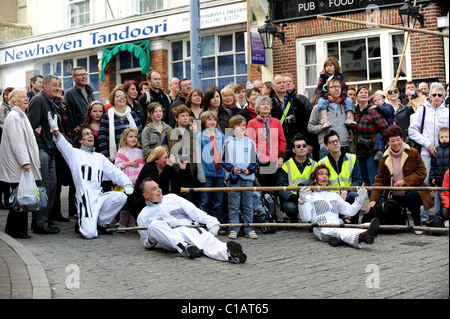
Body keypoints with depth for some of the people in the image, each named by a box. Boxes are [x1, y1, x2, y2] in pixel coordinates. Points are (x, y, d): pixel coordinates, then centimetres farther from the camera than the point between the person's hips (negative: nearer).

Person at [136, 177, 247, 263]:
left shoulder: (172, 198, 24)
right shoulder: (143, 216, 20)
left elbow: (193, 211, 12)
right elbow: (145, 243, 23)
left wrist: (210, 221, -6)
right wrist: (151, 241, -4)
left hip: (191, 228, 1)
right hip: (169, 239, -1)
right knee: (154, 225, -31)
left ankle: (228, 252, -65)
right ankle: (184, 247, -48)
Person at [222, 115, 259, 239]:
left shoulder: (250, 142, 9)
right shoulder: (228, 142, 4)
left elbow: (256, 161, 10)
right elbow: (223, 160, 3)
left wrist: (249, 169, -8)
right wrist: (232, 169, -12)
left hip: (248, 178, 2)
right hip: (233, 178, -1)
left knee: (248, 205, 4)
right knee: (233, 205, 1)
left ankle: (249, 229, 11)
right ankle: (233, 229, 7)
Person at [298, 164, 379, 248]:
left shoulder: (334, 196, 34)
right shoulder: (310, 196, 18)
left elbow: (349, 211, 22)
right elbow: (305, 218, 1)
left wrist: (360, 199, 9)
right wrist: (302, 200, -13)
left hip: (338, 224, 5)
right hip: (321, 227, -5)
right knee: (339, 231, -40)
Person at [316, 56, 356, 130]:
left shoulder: (339, 75, 7)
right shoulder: (323, 76, 3)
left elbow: (344, 88, -1)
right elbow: (319, 88, -7)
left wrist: (341, 98, -20)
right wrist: (327, 96, -23)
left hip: (338, 97, 2)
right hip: (326, 97, -2)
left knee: (348, 100, -20)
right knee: (321, 101, -34)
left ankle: (349, 117, -27)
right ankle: (325, 119, -51)